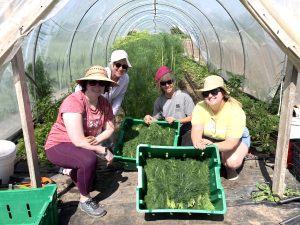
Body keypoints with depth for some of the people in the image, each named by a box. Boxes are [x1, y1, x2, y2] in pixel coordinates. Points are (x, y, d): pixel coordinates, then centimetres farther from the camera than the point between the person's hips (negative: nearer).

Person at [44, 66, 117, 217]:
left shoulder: (104, 103, -8)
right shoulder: (73, 103, -31)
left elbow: (110, 128, -1)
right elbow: (78, 141, -36)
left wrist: (97, 139, -22)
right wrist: (104, 151, -26)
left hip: (84, 146, 7)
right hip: (58, 146, -7)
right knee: (89, 159, -34)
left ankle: (74, 172, 45)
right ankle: (85, 201, -10)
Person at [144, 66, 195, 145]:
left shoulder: (184, 96, -11)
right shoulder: (159, 101, 2)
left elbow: (192, 117, -8)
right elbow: (156, 118, 8)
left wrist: (176, 120, -18)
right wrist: (150, 118, -14)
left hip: (185, 133, -4)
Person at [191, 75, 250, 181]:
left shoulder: (235, 111, -32)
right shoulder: (200, 107, -23)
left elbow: (231, 143, -35)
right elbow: (196, 130, -32)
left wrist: (212, 146, -56)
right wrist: (197, 143, -57)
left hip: (236, 139, -2)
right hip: (210, 138, 3)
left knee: (233, 161, -32)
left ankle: (230, 168, 7)